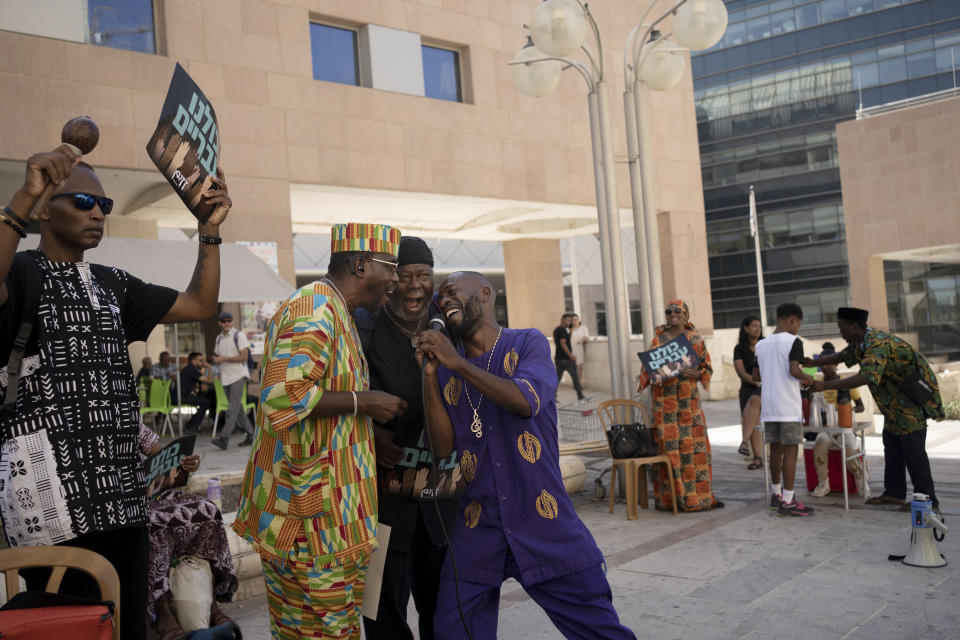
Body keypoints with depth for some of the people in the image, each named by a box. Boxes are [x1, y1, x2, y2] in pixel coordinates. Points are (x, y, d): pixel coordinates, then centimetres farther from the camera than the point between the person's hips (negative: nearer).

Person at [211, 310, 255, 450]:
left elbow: (244, 356, -13)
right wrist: (216, 359, 5)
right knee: (238, 408, 9)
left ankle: (224, 438, -20)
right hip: (226, 378, 7)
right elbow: (217, 356, 27)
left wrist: (224, 359, -14)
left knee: (232, 409, -13)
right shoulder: (219, 338, 15)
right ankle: (250, 434, 16)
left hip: (238, 376, -7)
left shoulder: (239, 335, -5)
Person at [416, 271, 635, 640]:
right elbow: (443, 447, 0)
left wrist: (458, 363, -17)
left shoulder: (528, 344, 1)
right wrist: (430, 375, -7)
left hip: (545, 525, -3)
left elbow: (526, 400, -19)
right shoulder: (448, 370, 10)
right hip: (477, 531, 3)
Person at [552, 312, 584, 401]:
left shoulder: (556, 330, 16)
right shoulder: (563, 330, -13)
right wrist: (571, 355, -21)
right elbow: (563, 344, -21)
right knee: (575, 376, 5)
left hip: (558, 358, 8)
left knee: (557, 378, 6)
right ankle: (580, 396, 12)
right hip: (566, 358, -8)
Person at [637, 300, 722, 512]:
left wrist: (695, 373, -12)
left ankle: (699, 495, 9)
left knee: (695, 444, 0)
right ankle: (670, 498, 3)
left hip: (689, 397, 1)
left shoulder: (695, 339, 8)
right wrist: (653, 376, -13)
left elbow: (707, 368, 8)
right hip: (664, 397, -1)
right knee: (668, 445, -4)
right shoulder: (658, 339, 7)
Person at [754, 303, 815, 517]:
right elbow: (794, 370, -19)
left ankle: (776, 494, 25)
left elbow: (756, 375, 13)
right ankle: (788, 501, -2)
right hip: (788, 406, -6)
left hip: (768, 405, 6)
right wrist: (806, 378, 0)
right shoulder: (793, 341, -7)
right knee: (790, 450, -2)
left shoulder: (761, 344, 11)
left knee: (776, 449, 15)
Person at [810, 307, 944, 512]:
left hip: (913, 398, -10)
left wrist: (825, 385, -39)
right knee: (892, 446, 11)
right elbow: (843, 356, 22)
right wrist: (811, 362, 13)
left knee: (912, 449, -9)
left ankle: (927, 500, -1)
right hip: (895, 401, 10)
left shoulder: (878, 343, -28)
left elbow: (865, 377, -39)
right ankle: (894, 493, 19)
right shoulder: (861, 342, 4)